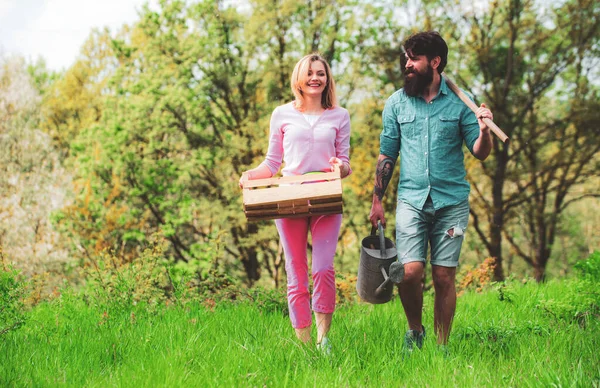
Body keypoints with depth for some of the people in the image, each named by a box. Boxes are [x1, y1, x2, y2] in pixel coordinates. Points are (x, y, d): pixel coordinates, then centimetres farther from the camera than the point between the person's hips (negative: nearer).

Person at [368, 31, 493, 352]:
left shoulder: (459, 101, 1)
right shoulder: (396, 103, 6)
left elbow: (480, 153, 2)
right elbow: (386, 155, 11)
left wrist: (483, 130, -19)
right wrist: (377, 201, 6)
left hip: (451, 202, -1)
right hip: (411, 200, 1)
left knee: (444, 277, 1)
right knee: (410, 271, -12)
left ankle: (441, 346, 13)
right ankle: (415, 329, 14)